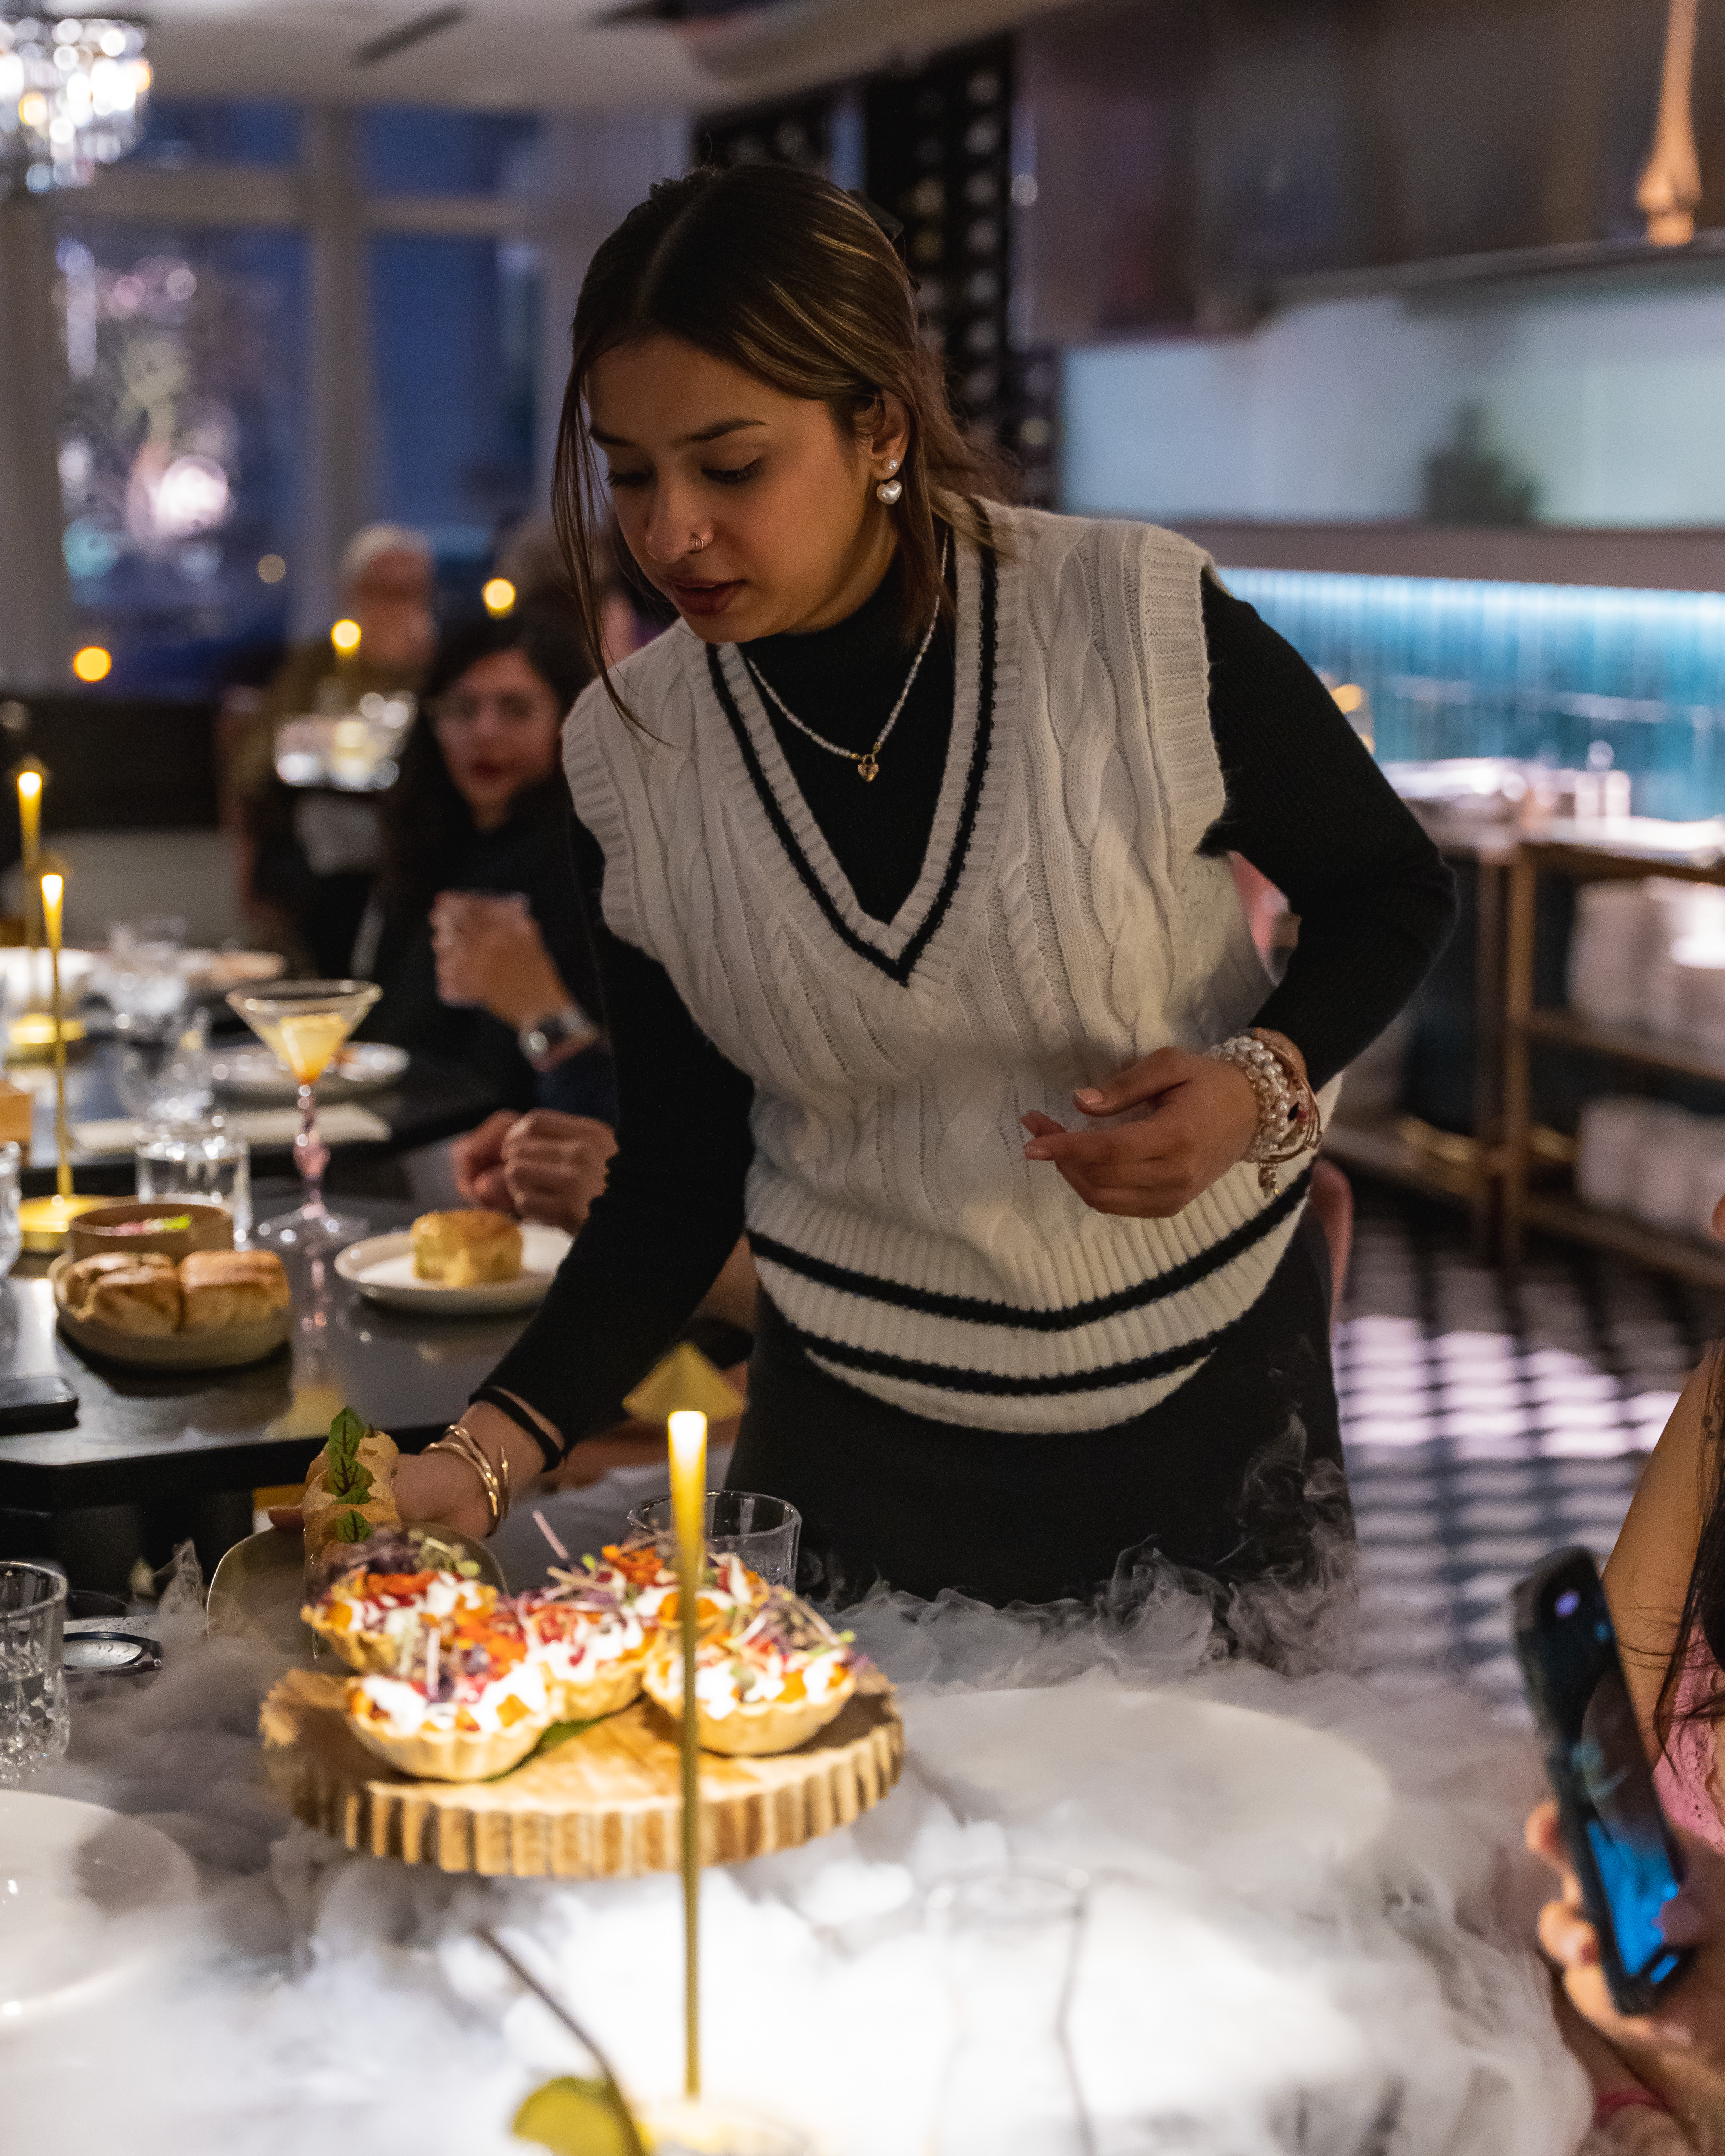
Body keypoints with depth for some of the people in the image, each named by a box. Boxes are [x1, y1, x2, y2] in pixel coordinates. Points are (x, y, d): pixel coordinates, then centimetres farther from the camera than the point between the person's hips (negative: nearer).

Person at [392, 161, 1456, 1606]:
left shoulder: (1138, 622, -17)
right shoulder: (628, 754, -9)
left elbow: (1395, 888, -1)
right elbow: (677, 1186, -3)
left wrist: (1265, 1084, -21)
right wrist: (489, 1450, -16)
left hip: (1211, 1394, -1)